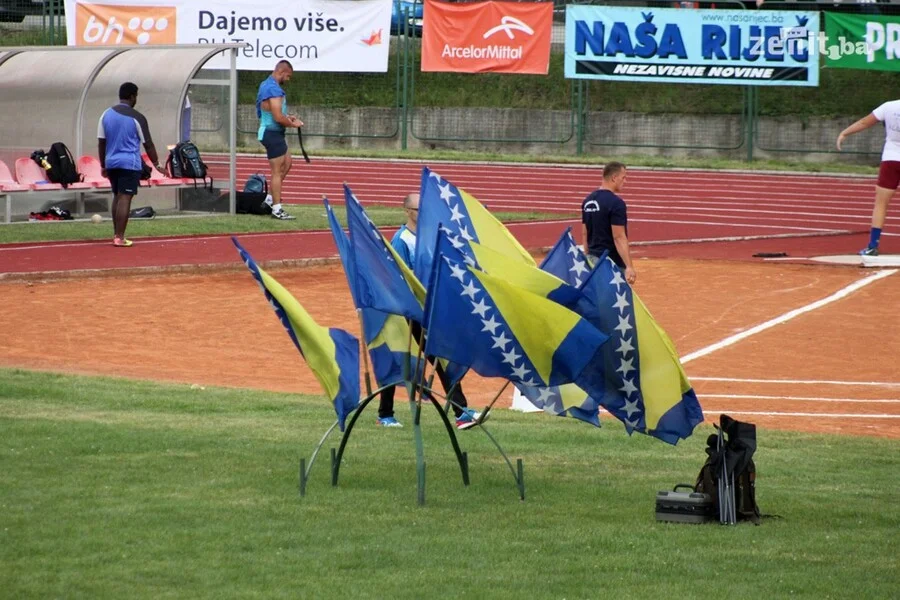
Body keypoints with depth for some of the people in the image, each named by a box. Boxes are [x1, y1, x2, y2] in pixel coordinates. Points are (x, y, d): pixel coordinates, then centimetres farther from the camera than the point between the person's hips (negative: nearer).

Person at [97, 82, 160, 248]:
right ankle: (119, 238, -10)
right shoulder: (137, 118, -7)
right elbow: (148, 144, -3)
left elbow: (101, 142, 8)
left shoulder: (106, 115, 6)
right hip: (129, 164, -5)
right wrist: (156, 164, 7)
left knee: (117, 197, 17)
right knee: (125, 199, -6)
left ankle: (116, 234, 19)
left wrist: (103, 166, 16)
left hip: (111, 163, 5)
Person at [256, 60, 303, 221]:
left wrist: (287, 117, 13)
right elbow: (278, 118, -25)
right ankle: (276, 209, -2)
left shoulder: (266, 85, 12)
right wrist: (293, 124, -9)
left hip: (270, 132, 10)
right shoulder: (274, 90, -21)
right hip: (272, 133, -10)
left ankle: (271, 197, 24)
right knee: (277, 171, -5)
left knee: (286, 163, 22)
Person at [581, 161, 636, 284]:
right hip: (612, 261, -9)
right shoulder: (616, 203, -16)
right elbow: (619, 237, -21)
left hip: (592, 259, 9)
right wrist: (629, 266, -23)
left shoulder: (588, 200, 9)